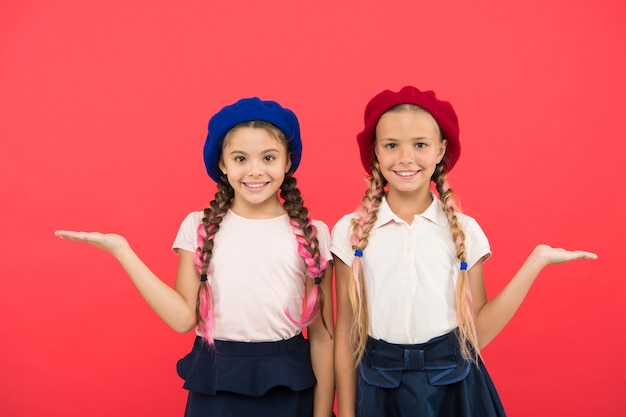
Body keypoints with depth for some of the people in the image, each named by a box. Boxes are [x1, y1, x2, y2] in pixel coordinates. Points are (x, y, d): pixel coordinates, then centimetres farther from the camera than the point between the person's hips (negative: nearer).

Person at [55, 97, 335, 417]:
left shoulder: (312, 234, -3)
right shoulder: (199, 227, -1)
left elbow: (322, 335, -1)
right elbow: (185, 318, -8)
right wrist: (121, 251, -10)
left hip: (288, 383, 0)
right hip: (214, 384, 1)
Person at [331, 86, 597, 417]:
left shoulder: (464, 231, -3)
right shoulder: (351, 231, -5)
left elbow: (477, 332, -5)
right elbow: (345, 331, -1)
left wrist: (536, 261, -6)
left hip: (454, 385, 1)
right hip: (379, 386, 0)